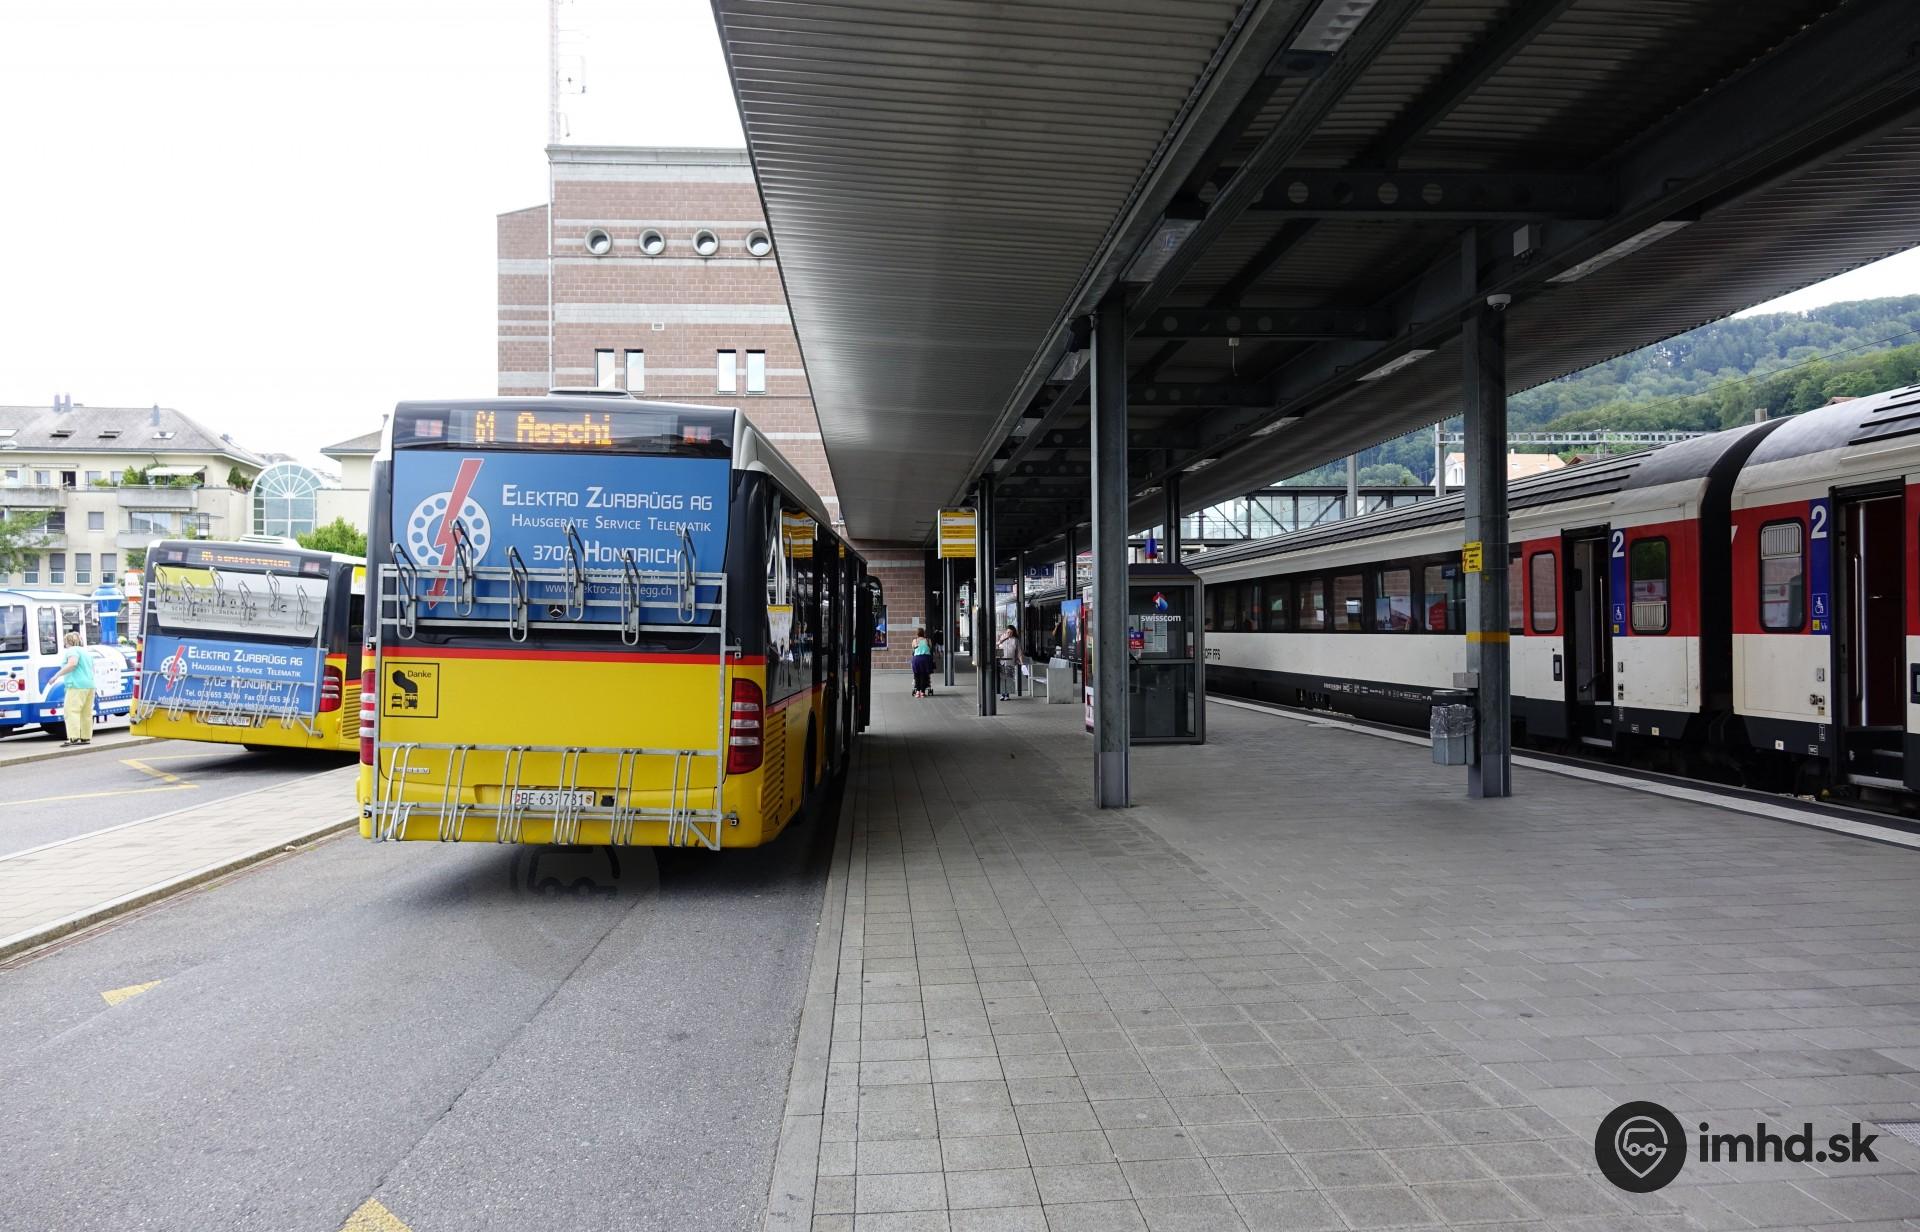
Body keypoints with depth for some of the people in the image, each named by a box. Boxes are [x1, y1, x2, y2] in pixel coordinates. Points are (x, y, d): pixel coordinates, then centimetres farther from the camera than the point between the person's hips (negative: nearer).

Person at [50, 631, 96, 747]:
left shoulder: (72, 651, -4)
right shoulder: (86, 652, 24)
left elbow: (72, 664, -21)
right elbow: (92, 669, 29)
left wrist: (57, 675, -19)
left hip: (77, 686, -9)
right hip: (89, 685, 9)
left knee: (71, 711, -13)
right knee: (86, 713, 9)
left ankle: (73, 738, -22)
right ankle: (86, 737, 9)